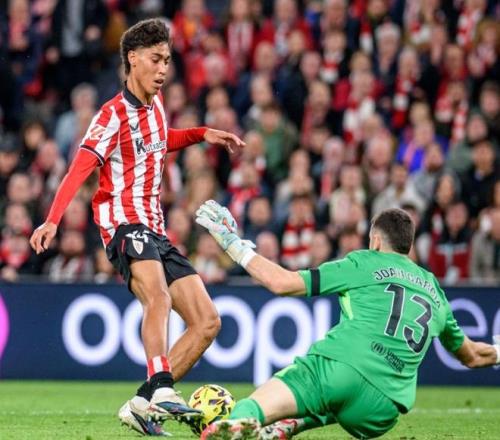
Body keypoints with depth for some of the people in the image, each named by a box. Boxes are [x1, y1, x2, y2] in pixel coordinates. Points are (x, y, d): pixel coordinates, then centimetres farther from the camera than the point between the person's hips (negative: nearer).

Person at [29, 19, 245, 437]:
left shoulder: (155, 103, 13)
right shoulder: (114, 115, -11)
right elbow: (79, 169, -23)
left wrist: (202, 134, 23)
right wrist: (53, 220, -37)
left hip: (155, 231, 9)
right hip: (124, 222, -9)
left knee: (207, 322, 2)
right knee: (159, 295, -36)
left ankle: (142, 404, 1)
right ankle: (162, 389, -51)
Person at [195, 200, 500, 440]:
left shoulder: (363, 263, 15)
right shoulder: (435, 291, 29)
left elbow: (283, 283, 8)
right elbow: (469, 355, 45)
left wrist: (235, 245, 19)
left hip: (337, 367, -4)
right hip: (385, 406, 4)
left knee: (250, 410, -10)